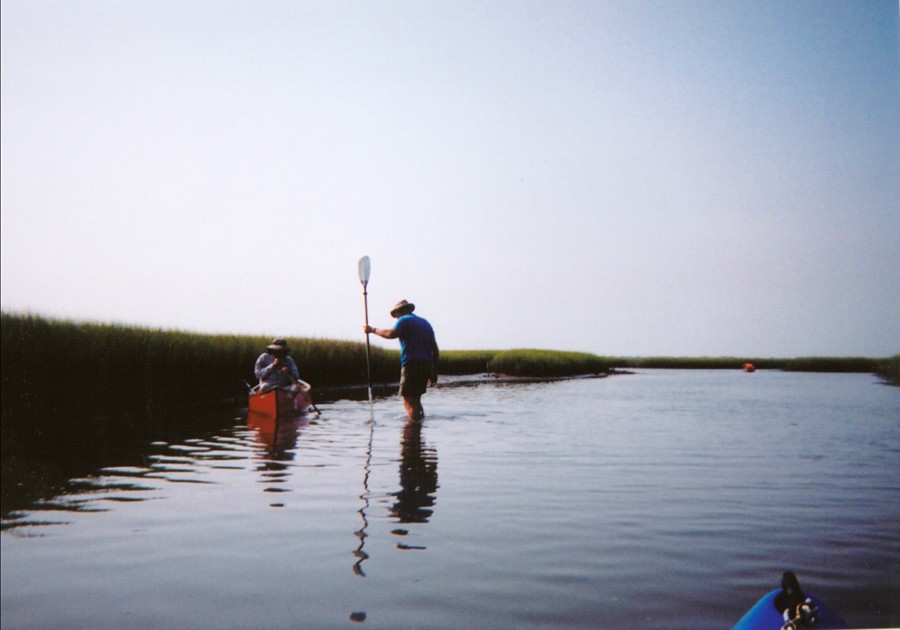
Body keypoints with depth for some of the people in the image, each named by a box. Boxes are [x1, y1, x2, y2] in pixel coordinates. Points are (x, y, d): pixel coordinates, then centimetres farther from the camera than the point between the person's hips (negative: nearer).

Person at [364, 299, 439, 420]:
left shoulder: (404, 320, 0)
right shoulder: (425, 322, 23)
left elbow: (392, 334, -21)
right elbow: (435, 350, 21)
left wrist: (373, 330, -8)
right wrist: (434, 372, 23)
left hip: (411, 364, -8)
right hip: (426, 364, 8)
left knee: (409, 401, -6)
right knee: (415, 399, 19)